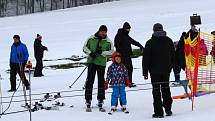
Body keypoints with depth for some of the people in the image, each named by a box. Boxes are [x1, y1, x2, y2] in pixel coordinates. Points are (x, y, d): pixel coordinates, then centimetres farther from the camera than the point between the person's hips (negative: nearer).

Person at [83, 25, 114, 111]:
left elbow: (111, 51, 1)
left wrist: (102, 52, -14)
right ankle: (88, 101, -1)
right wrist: (90, 53, -10)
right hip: (91, 62, -1)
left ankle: (100, 101, 16)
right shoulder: (91, 38, 2)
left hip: (101, 63, 1)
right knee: (90, 80, -4)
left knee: (101, 81, 6)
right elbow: (85, 47, 7)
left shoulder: (108, 41, 1)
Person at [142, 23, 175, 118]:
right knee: (166, 89, 15)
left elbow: (146, 59, -6)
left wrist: (145, 72, -1)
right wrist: (170, 67, 22)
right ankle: (168, 109, 14)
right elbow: (173, 56, 12)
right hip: (166, 70, 4)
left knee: (156, 91, 0)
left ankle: (158, 112, -3)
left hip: (155, 71, -4)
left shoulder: (150, 43, -7)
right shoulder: (169, 41, 4)